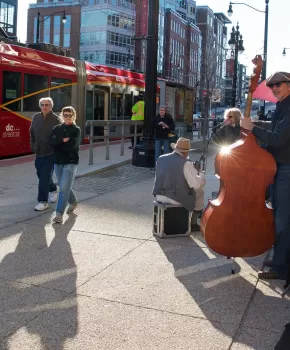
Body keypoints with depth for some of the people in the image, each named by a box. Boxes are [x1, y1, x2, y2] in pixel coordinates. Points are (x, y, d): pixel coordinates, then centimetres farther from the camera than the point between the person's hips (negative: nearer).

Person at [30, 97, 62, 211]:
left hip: (51, 153, -6)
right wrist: (33, 146, 10)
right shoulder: (36, 117, 5)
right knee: (41, 174, 17)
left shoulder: (56, 119, -9)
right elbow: (32, 132, 16)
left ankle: (43, 202, -2)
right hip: (39, 152, 6)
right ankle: (53, 190, 42)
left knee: (45, 176, -8)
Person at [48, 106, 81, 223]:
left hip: (70, 162, -5)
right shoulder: (57, 128, 9)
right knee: (64, 187, 17)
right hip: (58, 162, 5)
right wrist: (63, 140, -19)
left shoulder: (76, 130, -2)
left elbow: (72, 145, -16)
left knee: (64, 188, -11)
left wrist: (58, 144, -7)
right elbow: (51, 141, -7)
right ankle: (73, 202, 42)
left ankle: (59, 214, -10)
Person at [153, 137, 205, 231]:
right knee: (200, 192, 18)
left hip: (159, 196, 6)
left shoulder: (160, 158, 2)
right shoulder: (186, 163, -15)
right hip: (177, 199, -6)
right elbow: (196, 184, -18)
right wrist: (201, 175, 5)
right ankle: (193, 223, 25)